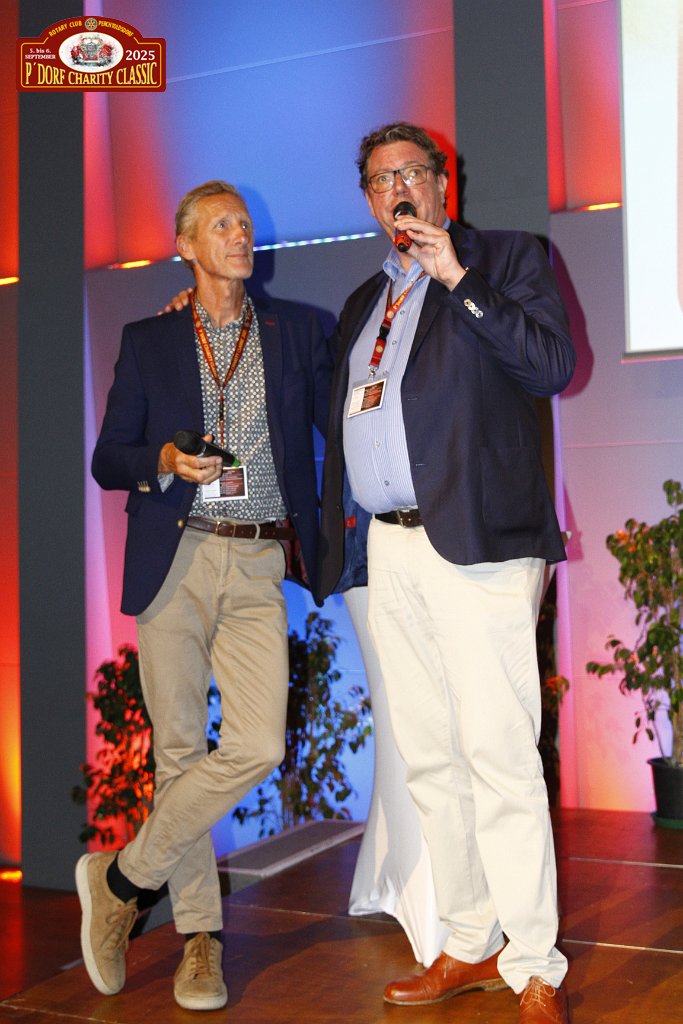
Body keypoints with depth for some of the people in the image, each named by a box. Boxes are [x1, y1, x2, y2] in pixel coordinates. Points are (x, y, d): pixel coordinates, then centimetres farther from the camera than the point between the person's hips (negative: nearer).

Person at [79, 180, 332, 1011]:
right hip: (175, 561, 0)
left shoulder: (296, 331, 12)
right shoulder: (148, 341, 11)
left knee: (257, 746, -12)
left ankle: (121, 878, 7)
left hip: (258, 568, 1)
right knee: (179, 749, 2)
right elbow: (107, 459, 9)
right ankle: (200, 936, 17)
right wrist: (165, 462, -11)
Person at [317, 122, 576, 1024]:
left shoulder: (506, 257, 7)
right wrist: (337, 537, 15)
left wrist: (457, 279, -12)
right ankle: (468, 946, 19)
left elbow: (552, 366, -9)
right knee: (430, 762, 9)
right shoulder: (362, 304, 24)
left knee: (500, 760, -9)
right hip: (389, 552, 6)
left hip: (475, 543, -6)